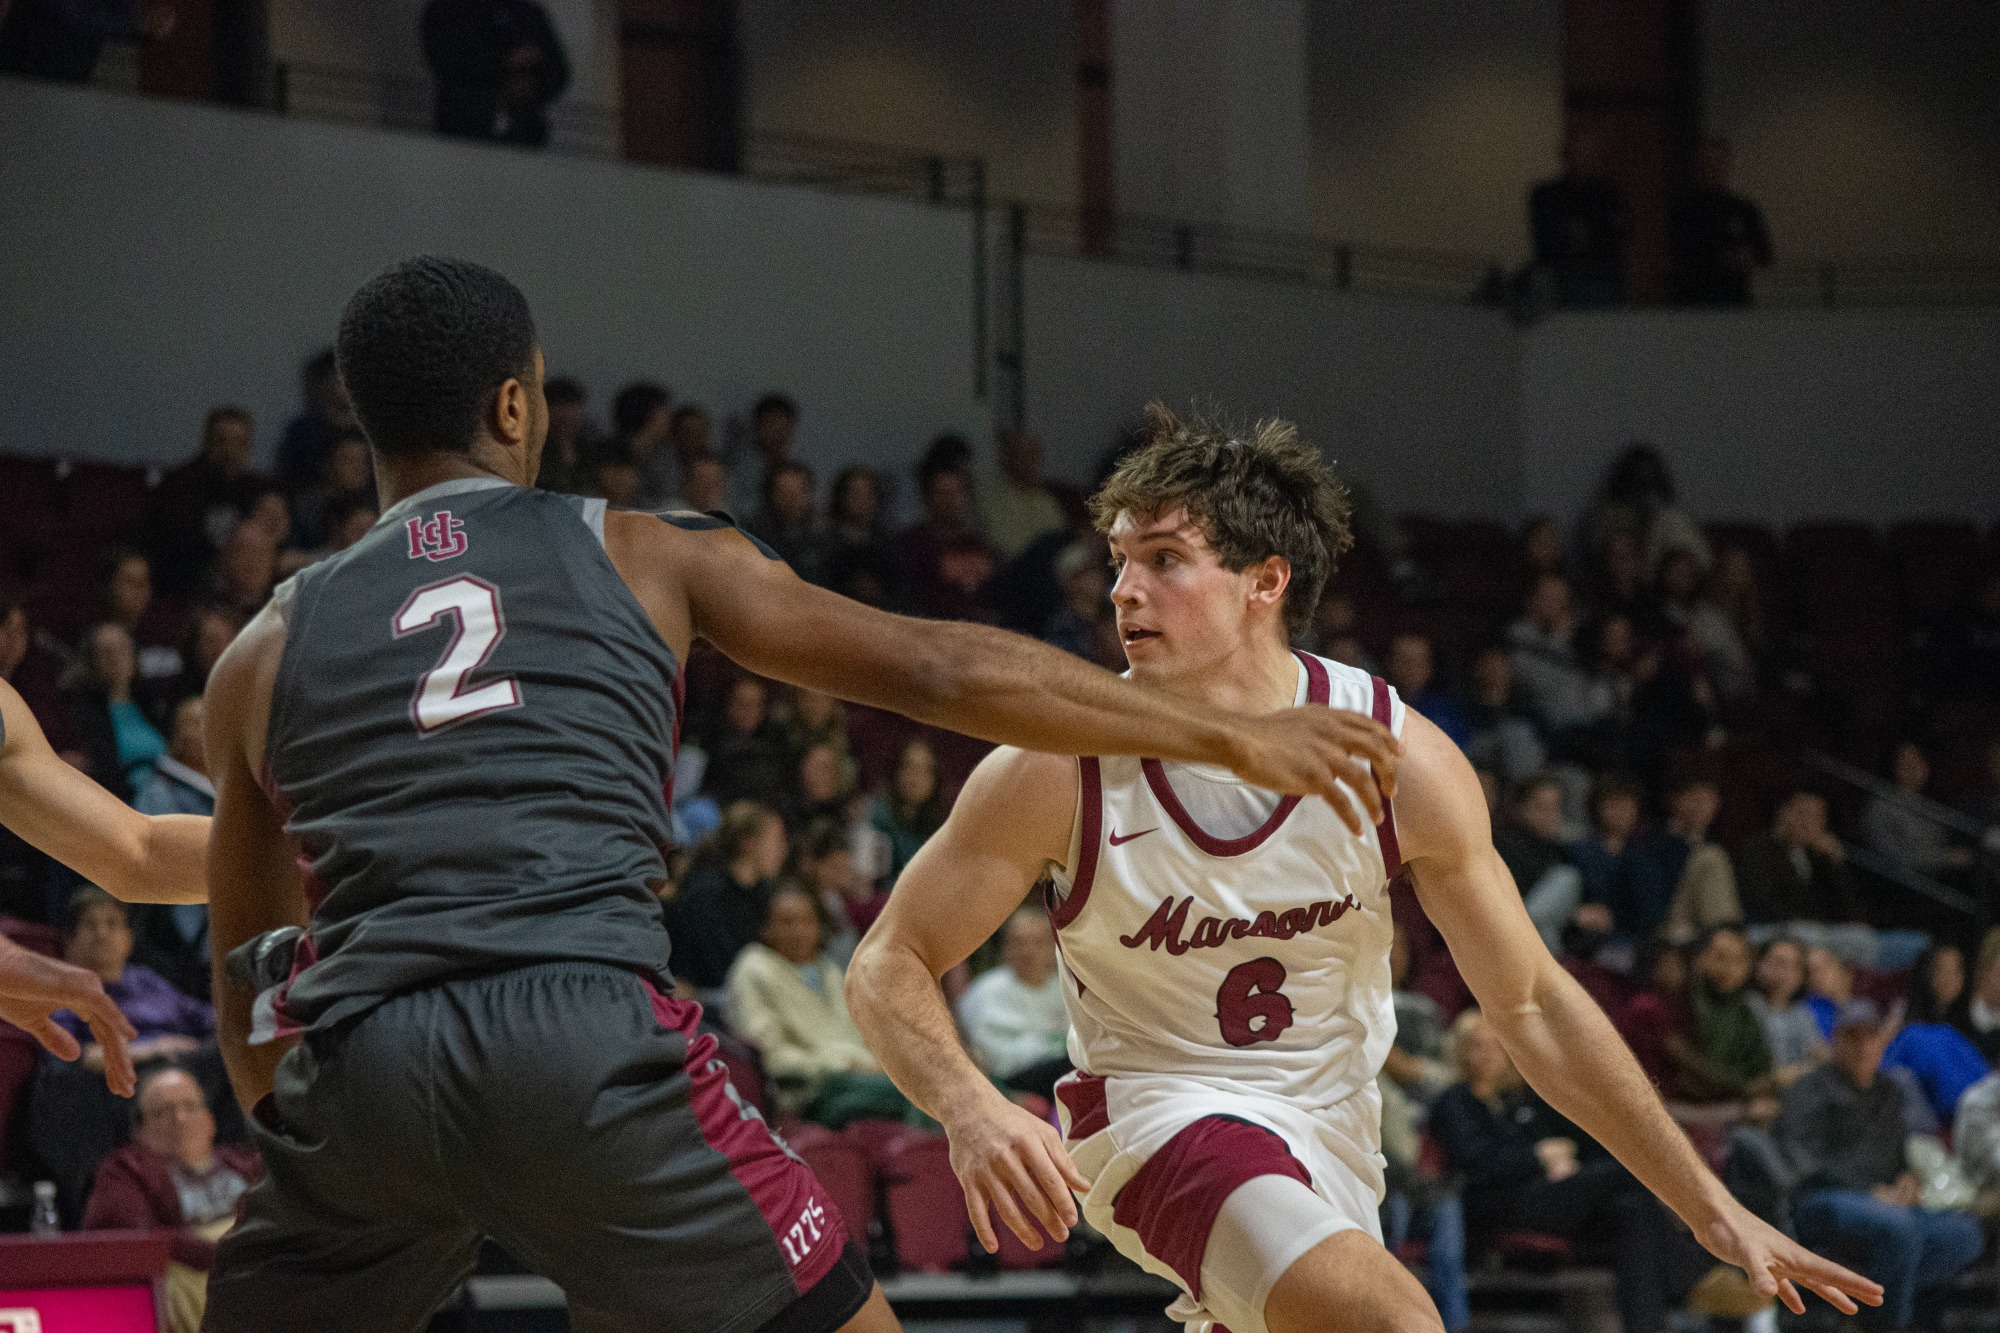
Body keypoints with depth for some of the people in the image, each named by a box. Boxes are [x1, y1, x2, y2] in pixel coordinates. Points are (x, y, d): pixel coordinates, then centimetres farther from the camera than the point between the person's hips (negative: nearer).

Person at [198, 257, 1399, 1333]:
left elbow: (246, 982, 25)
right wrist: (1227, 736, 21)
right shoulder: (642, 556, 16)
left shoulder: (266, 655, 21)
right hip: (590, 1039, -2)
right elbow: (946, 673, 15)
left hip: (358, 1069, 2)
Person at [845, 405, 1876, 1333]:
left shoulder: (1402, 765, -14)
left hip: (1328, 1143, 4)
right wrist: (971, 1110, -33)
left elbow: (1531, 1005, -4)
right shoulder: (1058, 773, -18)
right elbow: (888, 965, -11)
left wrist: (1713, 1212, -4)